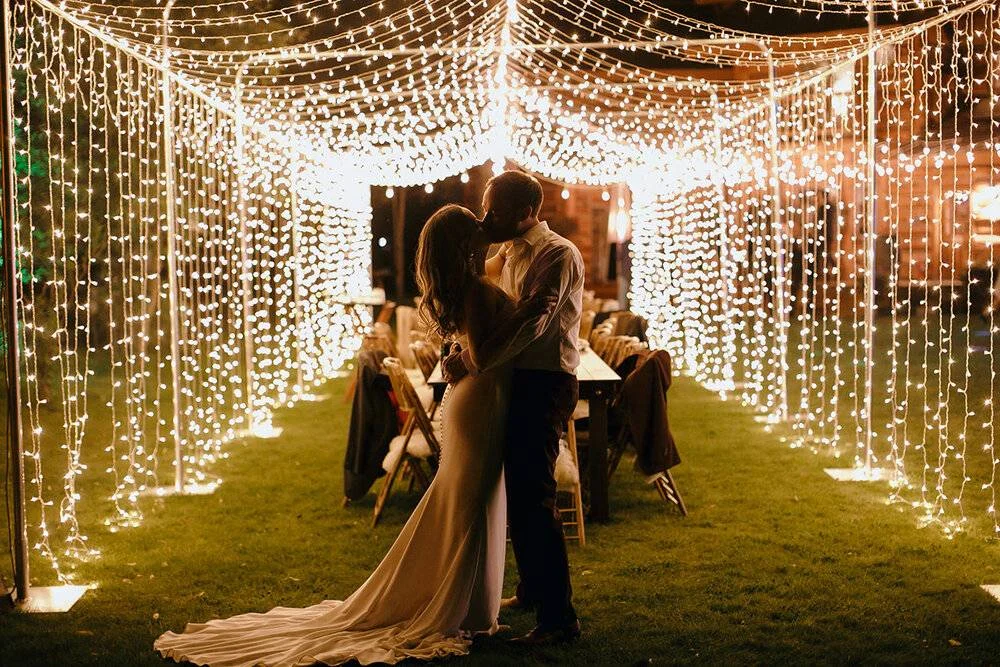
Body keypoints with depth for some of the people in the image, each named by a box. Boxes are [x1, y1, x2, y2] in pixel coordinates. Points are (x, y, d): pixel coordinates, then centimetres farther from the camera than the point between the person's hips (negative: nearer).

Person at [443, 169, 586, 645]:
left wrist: (469, 362, -23)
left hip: (545, 384, -10)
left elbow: (530, 323, -24)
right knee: (516, 490, 18)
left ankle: (559, 617, -7)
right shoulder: (508, 255, 16)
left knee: (532, 498, -12)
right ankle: (530, 590, 34)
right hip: (516, 379, 10)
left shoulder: (558, 254, -13)